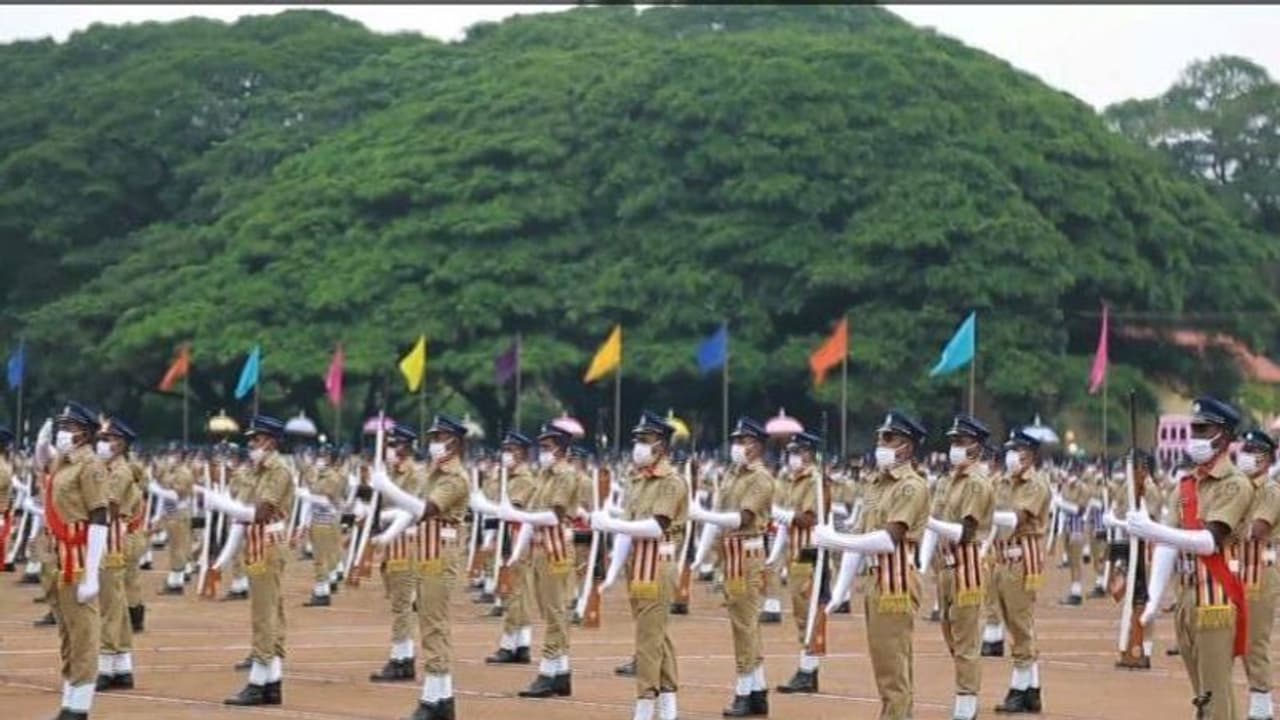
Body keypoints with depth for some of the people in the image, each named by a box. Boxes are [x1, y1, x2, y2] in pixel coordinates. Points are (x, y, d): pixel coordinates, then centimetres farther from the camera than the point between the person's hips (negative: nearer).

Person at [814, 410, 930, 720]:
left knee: (892, 670, -6)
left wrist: (832, 539, -19)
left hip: (896, 583, -9)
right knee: (887, 668, 15)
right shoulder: (876, 483, 15)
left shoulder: (912, 486, -12)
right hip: (874, 581, 9)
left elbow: (888, 539, -21)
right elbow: (860, 535, 16)